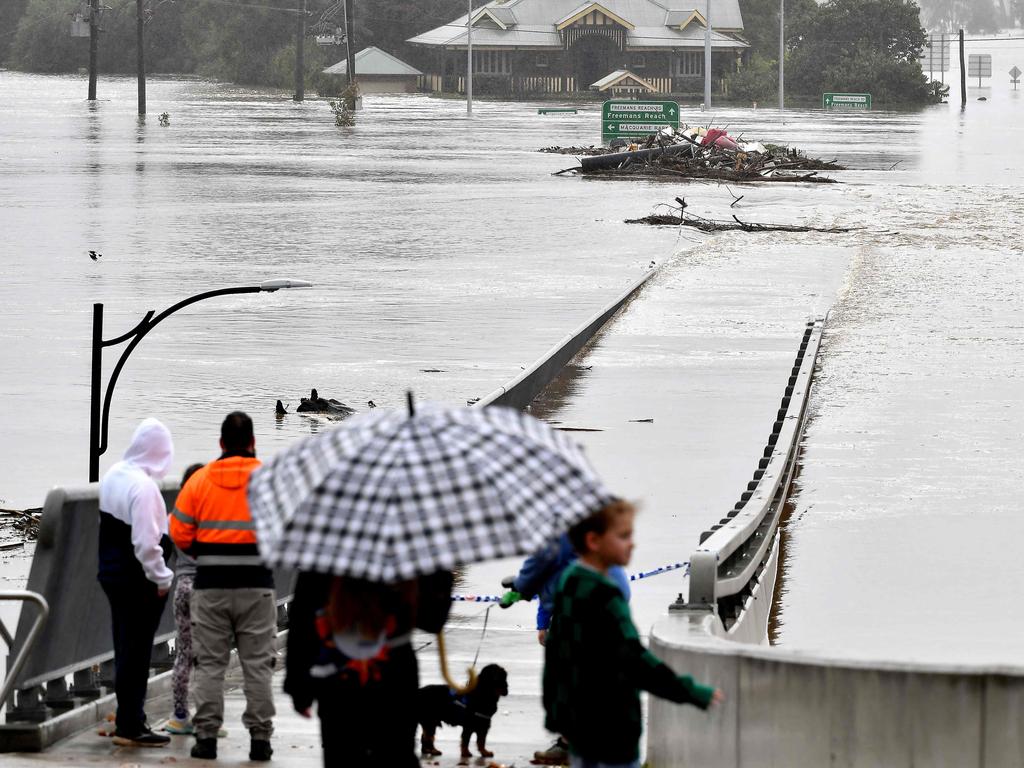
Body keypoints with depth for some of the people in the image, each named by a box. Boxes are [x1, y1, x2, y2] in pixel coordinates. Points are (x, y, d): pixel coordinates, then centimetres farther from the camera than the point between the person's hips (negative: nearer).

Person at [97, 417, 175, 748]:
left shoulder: (113, 475, 7)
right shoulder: (143, 486, -22)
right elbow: (146, 541, -25)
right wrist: (160, 577, -14)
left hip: (112, 570, 9)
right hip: (138, 579, -9)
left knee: (125, 647, 17)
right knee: (136, 650, -2)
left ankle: (129, 719, 25)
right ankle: (130, 726, 2)